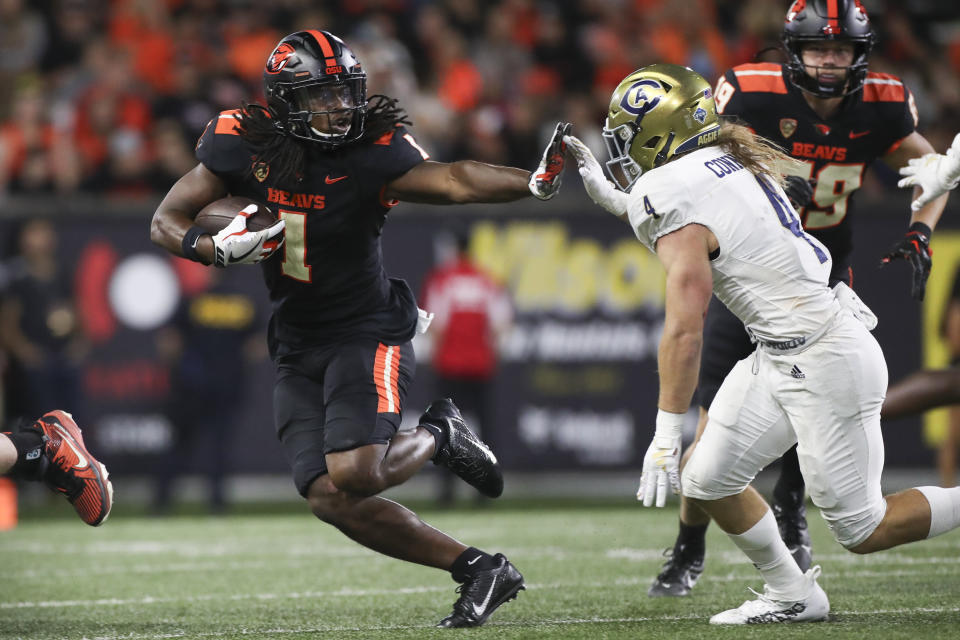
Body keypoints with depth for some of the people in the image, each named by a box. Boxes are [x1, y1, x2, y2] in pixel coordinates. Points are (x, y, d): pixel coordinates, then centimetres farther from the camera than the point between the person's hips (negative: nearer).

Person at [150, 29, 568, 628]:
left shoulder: (371, 153, -18)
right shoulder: (243, 144, -7)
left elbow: (453, 180, -33)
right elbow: (167, 222, -2)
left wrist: (533, 182, -51)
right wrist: (220, 250, -22)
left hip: (367, 331, -4)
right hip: (298, 349, 4)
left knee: (354, 476, -25)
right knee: (333, 500, -9)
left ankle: (439, 435, 9)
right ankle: (480, 570, 2)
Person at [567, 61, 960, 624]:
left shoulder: (677, 202, -19)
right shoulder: (730, 163, 7)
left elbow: (685, 330, -22)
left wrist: (666, 436, -19)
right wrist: (612, 199, 27)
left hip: (826, 366, -10)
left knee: (861, 530, -3)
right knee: (709, 482, 10)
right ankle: (793, 596, 22)